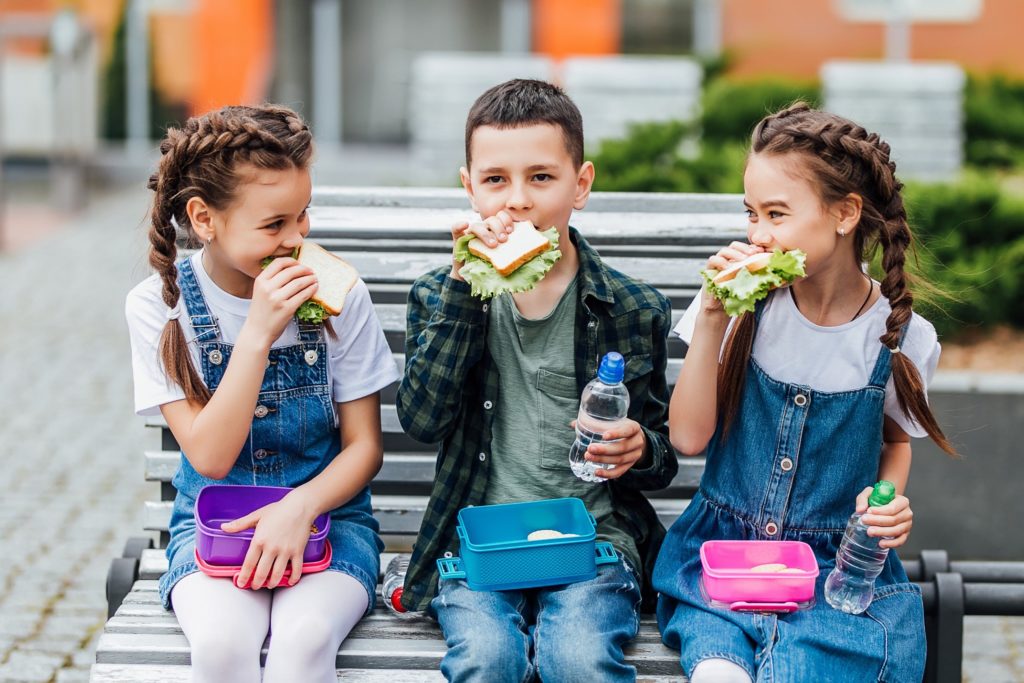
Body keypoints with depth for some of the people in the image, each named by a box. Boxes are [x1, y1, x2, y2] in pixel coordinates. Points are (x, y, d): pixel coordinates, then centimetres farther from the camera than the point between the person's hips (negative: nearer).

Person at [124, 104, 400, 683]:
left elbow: (364, 445, 0)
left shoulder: (337, 293, -6)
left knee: (304, 634, -33)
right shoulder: (158, 305, -8)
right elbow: (210, 457, -14)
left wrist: (301, 507, -20)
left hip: (324, 512, 0)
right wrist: (258, 335, -24)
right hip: (213, 524, 0)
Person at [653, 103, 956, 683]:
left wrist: (891, 503, -6)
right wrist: (711, 319, -14)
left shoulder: (899, 336, -4)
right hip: (722, 548, 1)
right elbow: (689, 437, -6)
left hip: (840, 568, 0)